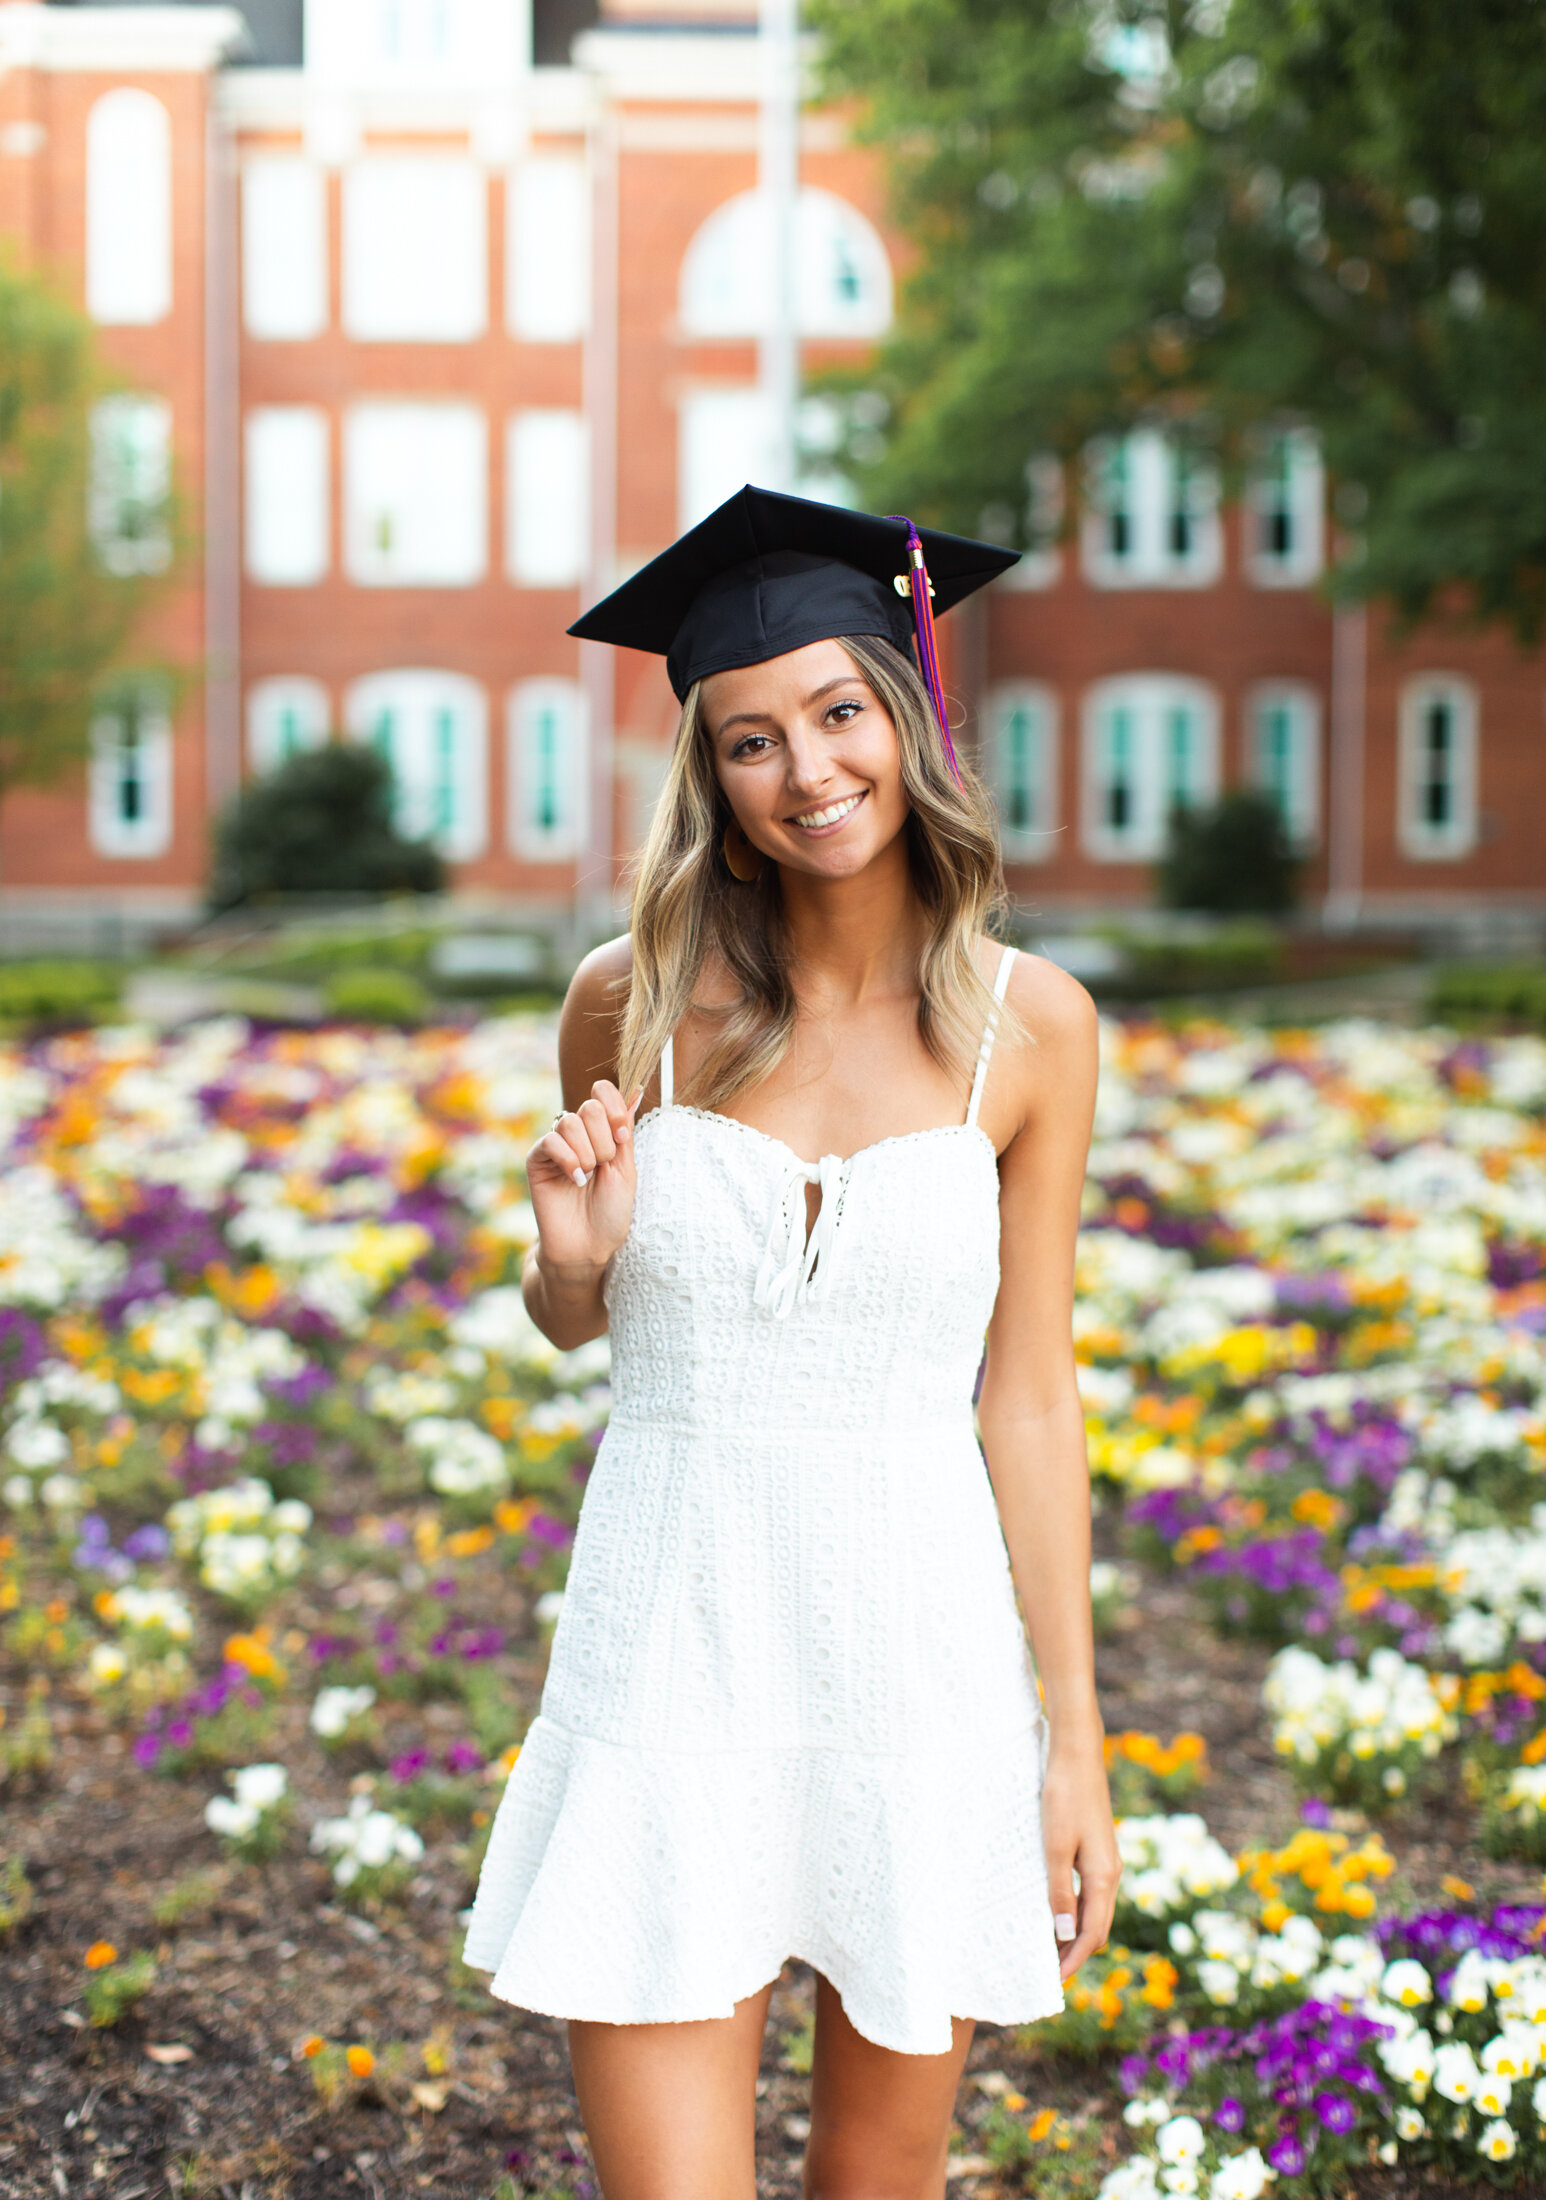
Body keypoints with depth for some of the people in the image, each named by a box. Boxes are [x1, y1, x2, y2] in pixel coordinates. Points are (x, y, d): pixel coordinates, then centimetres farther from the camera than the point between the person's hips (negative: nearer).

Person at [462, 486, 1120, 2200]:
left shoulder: (1030, 1024, -3)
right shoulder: (635, 1000, -3)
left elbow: (1028, 1389, 1)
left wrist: (1076, 1733, 0)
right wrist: (570, 1252, -11)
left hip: (920, 1654, 1)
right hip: (669, 1654, 0)